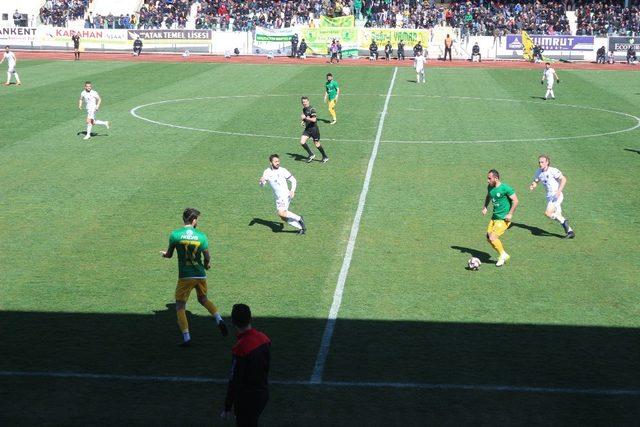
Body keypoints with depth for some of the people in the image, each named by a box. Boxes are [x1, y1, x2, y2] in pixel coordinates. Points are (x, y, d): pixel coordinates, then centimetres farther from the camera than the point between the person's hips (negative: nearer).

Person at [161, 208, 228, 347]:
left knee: (180, 306, 5)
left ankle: (186, 338, -7)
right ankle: (219, 320, 6)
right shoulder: (201, 236, -3)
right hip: (200, 275, 3)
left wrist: (164, 254, 28)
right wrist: (207, 264, 21)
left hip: (185, 276, -3)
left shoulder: (175, 235, -6)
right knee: (203, 299, 27)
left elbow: (169, 254, 5)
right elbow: (207, 257, -2)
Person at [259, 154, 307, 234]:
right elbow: (262, 185, 5)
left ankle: (299, 218, -8)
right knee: (284, 218, 7)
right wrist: (261, 181, -19)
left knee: (281, 213, -25)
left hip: (285, 195, -6)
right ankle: (301, 228, 18)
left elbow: (293, 180, -2)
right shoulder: (267, 172, 4)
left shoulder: (283, 171, -9)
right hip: (277, 197, 6)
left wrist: (292, 190, -19)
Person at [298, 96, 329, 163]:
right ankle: (311, 155, 7)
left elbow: (314, 119, -24)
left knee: (317, 144, 4)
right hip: (307, 129, 7)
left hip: (314, 128, -7)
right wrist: (303, 121, 6)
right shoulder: (304, 109, 8)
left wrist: (305, 118, -23)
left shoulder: (311, 109, -17)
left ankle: (325, 157, 23)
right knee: (302, 142, -9)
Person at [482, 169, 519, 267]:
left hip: (504, 218, -8)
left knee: (492, 238, -16)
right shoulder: (490, 187, 3)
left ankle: (503, 255, 7)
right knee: (488, 237, 7)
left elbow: (515, 201, -16)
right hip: (494, 217, 8)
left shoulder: (505, 188, -19)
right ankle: (504, 255, 22)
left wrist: (510, 214, -19)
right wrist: (485, 207, 9)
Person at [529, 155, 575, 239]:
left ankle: (563, 221, 0)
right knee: (558, 216, 7)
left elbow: (563, 179, -16)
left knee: (548, 213, -19)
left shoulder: (553, 171, -15)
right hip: (549, 197, 8)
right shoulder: (539, 172, 6)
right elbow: (535, 181, 16)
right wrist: (532, 186, -8)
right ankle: (570, 232, 17)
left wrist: (559, 191, -27)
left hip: (557, 196, -8)